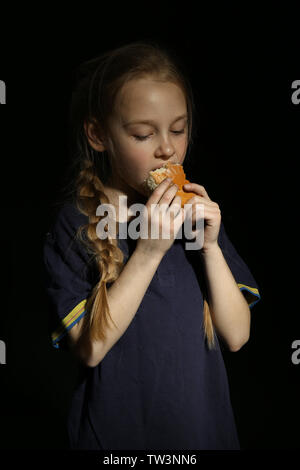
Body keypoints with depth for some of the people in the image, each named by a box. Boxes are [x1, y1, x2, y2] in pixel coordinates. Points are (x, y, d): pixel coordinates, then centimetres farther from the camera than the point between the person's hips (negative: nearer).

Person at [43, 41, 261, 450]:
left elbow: (237, 336, -5)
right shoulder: (76, 223, -12)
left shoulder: (196, 212, -2)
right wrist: (149, 250, -25)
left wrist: (210, 246, -17)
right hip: (118, 430, -3)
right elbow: (90, 347, -20)